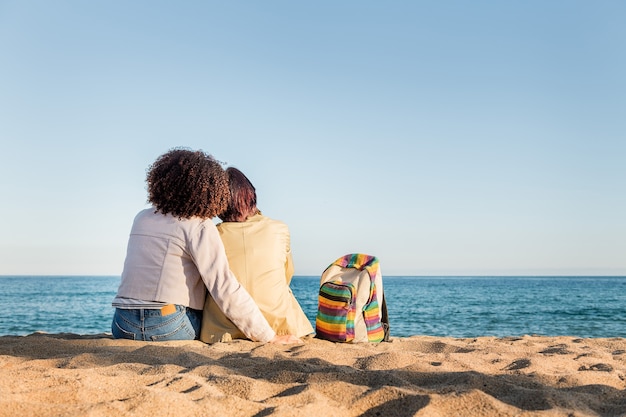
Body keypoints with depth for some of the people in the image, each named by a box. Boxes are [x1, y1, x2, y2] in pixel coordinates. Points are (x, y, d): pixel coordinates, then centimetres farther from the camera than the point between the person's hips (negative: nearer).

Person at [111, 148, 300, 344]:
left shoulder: (141, 219, 10)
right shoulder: (199, 227, -9)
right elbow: (226, 291, -16)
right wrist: (269, 336, -11)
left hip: (122, 326, 5)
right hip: (171, 328, -5)